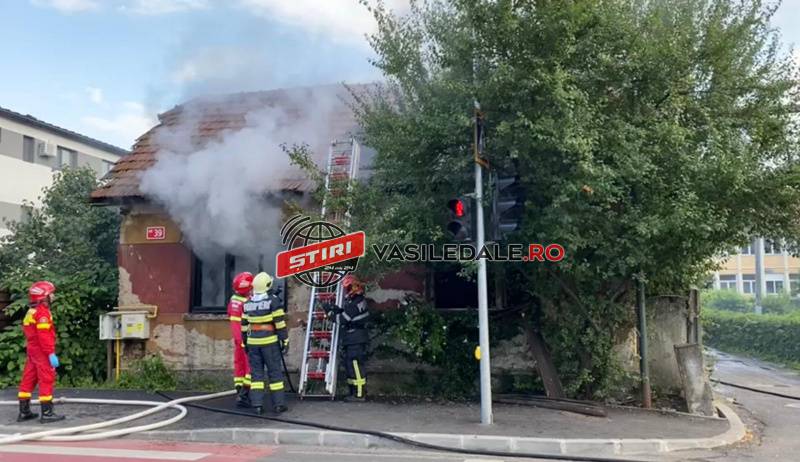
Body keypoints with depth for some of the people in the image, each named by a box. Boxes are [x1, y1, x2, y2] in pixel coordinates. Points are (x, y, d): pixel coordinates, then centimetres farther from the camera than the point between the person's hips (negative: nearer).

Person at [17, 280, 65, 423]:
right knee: (47, 380, -5)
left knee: (28, 380, 12)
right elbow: (44, 336, -23)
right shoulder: (42, 312, -16)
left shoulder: (31, 312, 15)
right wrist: (51, 354, -23)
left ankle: (24, 412, 19)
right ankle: (47, 413, -3)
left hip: (32, 350, 10)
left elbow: (28, 333, 19)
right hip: (42, 352, -10)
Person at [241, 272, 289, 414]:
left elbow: (244, 324, 12)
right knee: (275, 372, 3)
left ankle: (257, 404, 5)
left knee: (256, 372, 9)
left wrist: (245, 342, 20)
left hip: (253, 342, 4)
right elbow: (280, 323, -11)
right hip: (269, 341, -4)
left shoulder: (248, 303, 8)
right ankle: (278, 404, 5)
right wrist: (285, 341, -5)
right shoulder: (273, 300, -9)